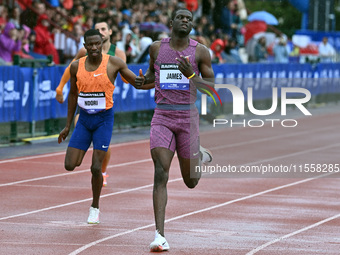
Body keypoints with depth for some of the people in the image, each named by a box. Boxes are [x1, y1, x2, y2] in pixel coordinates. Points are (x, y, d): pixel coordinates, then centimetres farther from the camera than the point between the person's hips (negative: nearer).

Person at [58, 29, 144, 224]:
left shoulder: (113, 63, -8)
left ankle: (95, 208, 13)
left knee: (96, 168, -8)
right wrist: (68, 126, 14)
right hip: (84, 119, 3)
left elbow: (138, 83, -2)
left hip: (104, 119, -3)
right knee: (70, 165, -6)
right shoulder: (76, 66, 0)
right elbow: (73, 94, 12)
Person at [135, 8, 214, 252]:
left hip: (188, 116, 0)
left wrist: (190, 75, -18)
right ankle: (160, 235, -17)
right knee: (161, 175, -15)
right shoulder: (157, 47, 6)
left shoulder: (200, 51, 0)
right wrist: (143, 80, 0)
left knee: (191, 181, 10)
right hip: (162, 116, 0)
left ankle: (201, 156, 47)